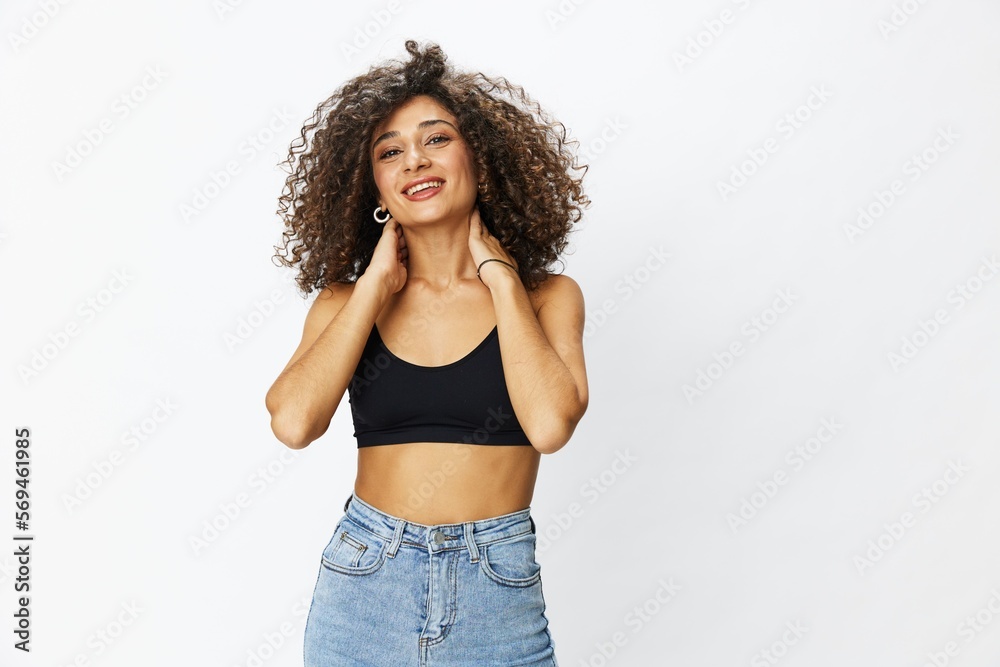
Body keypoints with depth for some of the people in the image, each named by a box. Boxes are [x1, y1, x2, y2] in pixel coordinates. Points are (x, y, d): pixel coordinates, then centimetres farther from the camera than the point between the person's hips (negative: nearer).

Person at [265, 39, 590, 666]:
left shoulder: (546, 296, -2)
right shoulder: (347, 300, 2)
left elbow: (550, 425, -19)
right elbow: (294, 421, -14)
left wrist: (499, 276, -9)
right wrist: (376, 286, -8)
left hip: (497, 594, -1)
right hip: (362, 586, 1)